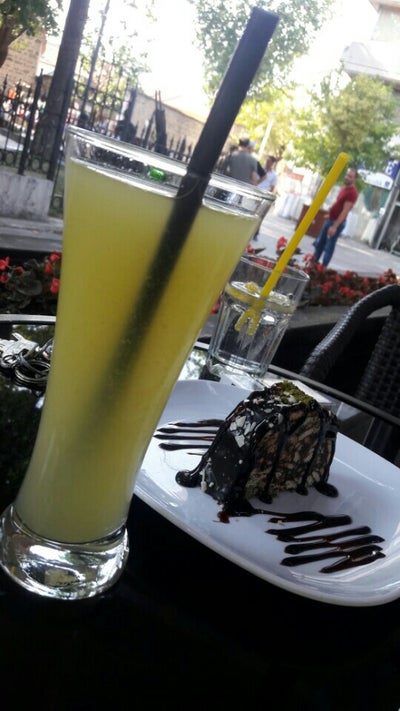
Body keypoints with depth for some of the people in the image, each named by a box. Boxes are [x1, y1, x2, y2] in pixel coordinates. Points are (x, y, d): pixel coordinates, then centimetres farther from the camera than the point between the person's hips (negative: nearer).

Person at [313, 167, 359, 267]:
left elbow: (345, 211, -24)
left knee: (329, 247, -5)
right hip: (330, 219, 10)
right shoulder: (345, 188, 12)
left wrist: (335, 226, -28)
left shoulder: (352, 192, -18)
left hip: (337, 222, -10)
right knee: (319, 243, 15)